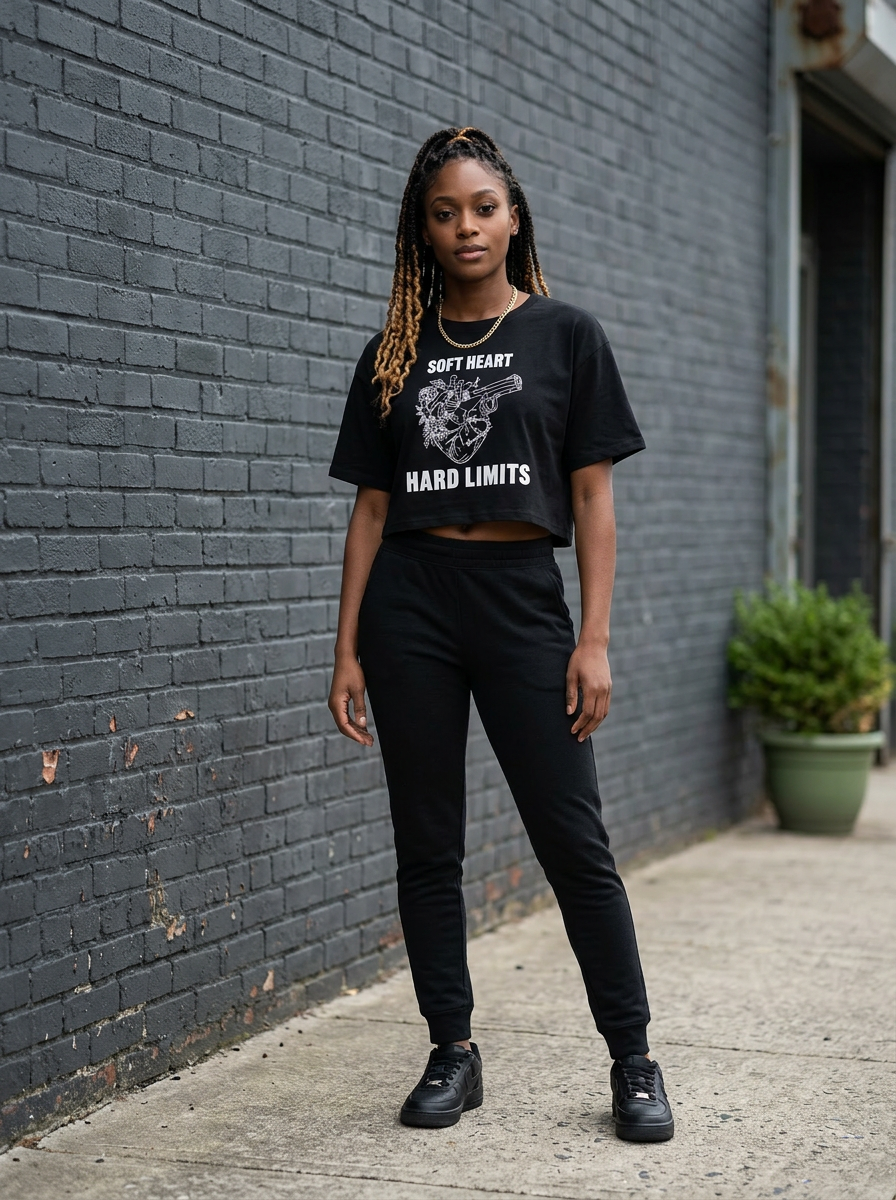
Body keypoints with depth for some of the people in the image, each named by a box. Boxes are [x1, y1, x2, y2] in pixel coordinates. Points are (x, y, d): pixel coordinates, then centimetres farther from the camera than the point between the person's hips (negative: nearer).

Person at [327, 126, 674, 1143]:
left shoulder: (565, 336, 4)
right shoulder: (394, 354, 9)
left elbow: (593, 498, 1)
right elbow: (371, 506, 9)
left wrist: (594, 640, -7)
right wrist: (348, 652, 3)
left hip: (521, 597, -2)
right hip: (409, 603, 2)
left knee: (573, 841, -2)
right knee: (427, 846, 6)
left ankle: (634, 1061, 9)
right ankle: (452, 1054, 17)